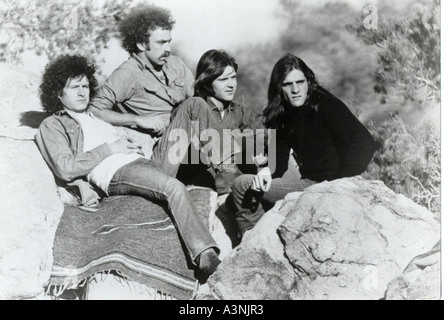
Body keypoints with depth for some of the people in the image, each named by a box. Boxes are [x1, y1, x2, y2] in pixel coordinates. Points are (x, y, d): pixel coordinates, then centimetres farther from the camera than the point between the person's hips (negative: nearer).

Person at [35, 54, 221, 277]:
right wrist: (110, 148, -5)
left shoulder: (97, 118, 36)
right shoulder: (52, 125, 13)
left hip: (139, 161, 7)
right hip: (114, 173, -7)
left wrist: (135, 146, 6)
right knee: (174, 188, -31)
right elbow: (66, 169, -4)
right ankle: (203, 253, -37)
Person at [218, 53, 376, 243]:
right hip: (307, 181, 8)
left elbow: (365, 143, -22)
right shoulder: (282, 116, 8)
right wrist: (267, 171, -17)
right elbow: (279, 159, 5)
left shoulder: (325, 105, -13)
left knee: (243, 185, -9)